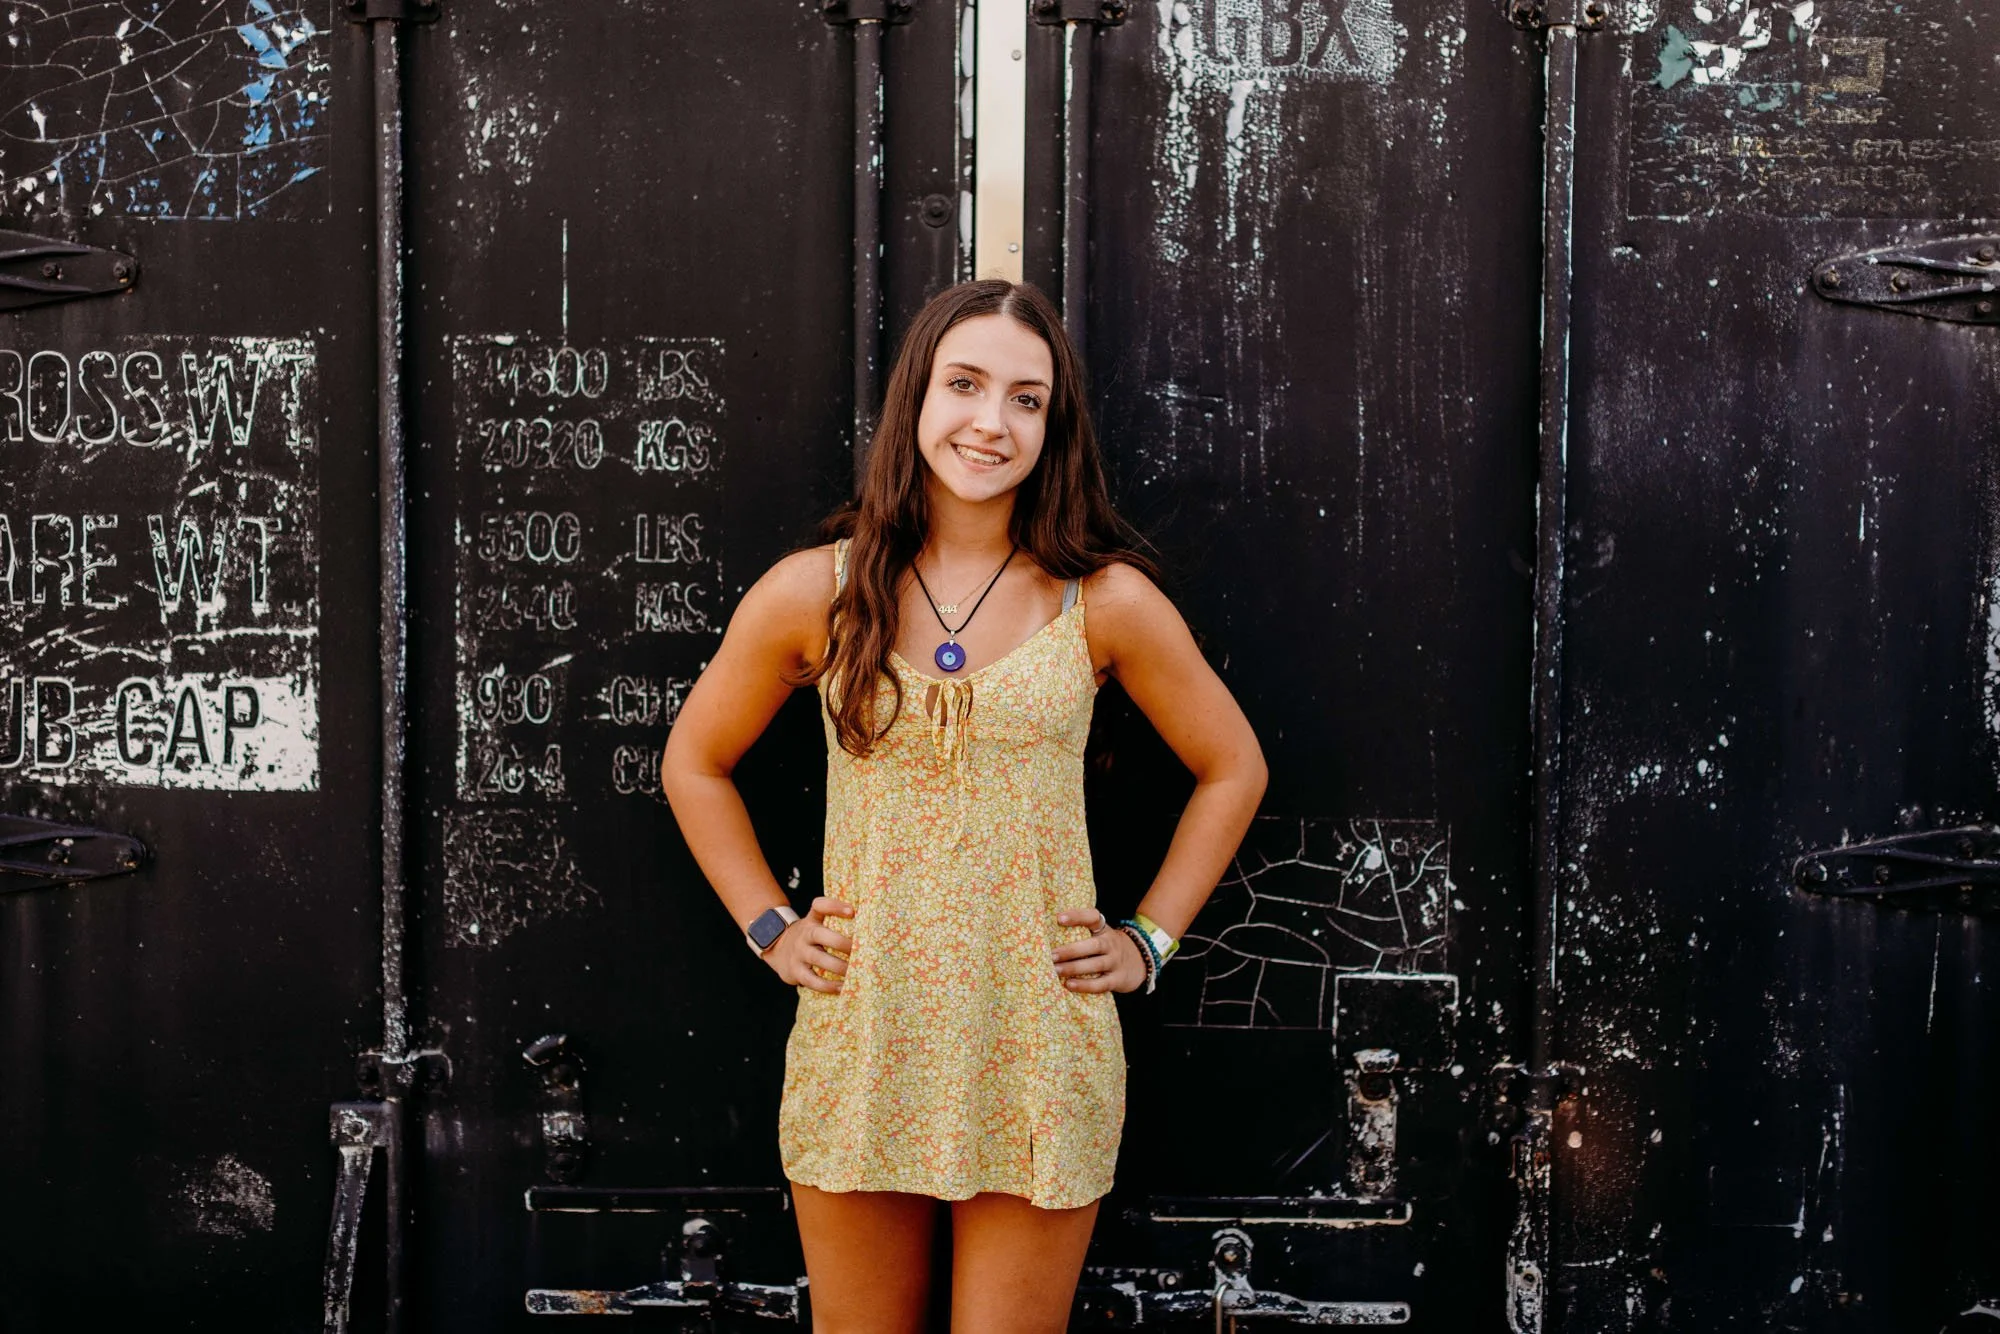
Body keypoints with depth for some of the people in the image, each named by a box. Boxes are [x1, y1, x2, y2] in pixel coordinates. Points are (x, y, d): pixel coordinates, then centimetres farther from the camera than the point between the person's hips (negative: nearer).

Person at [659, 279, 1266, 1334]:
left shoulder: (1105, 603, -2)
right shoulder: (812, 594, 0)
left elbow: (1232, 769, 11)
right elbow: (694, 764, 14)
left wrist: (1149, 939, 5)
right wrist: (770, 929, 7)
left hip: (1039, 1062, 0)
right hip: (860, 1049, 1)